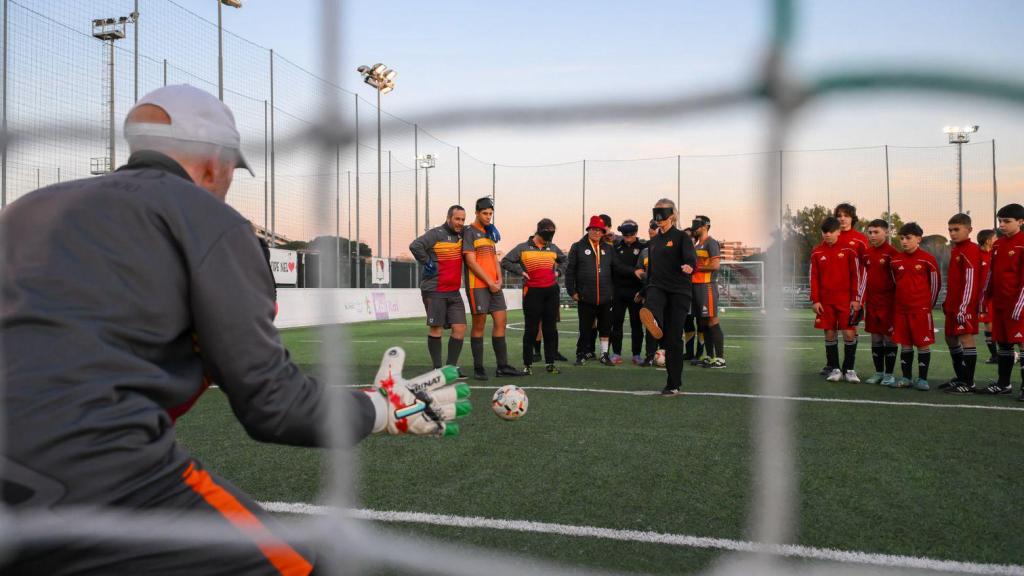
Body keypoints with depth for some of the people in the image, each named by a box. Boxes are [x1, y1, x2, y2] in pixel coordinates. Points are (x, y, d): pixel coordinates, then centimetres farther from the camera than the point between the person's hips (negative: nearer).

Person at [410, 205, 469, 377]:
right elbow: (415, 246, -24)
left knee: (460, 328, 0)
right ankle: (437, 369, 12)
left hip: (454, 291, 6)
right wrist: (427, 263, -16)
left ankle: (451, 367, 10)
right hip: (435, 291, -6)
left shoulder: (461, 235, 11)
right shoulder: (436, 234, -11)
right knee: (436, 329, 2)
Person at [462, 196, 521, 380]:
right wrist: (489, 282, -12)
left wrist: (499, 280, 2)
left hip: (494, 285, 7)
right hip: (478, 286, -7)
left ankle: (502, 366, 9)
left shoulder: (490, 232, 19)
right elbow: (471, 262, -12)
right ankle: (478, 368, 4)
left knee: (501, 321, 4)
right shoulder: (470, 232, -5)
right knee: (479, 325, -3)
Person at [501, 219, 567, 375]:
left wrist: (559, 271, 13)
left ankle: (550, 362, 14)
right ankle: (527, 364, 6)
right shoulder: (523, 248, -1)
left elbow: (563, 260, 30)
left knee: (550, 328, 6)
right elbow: (505, 262, 0)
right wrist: (521, 271, -7)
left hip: (552, 291, 4)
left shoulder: (553, 248, 12)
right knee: (531, 328, -2)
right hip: (532, 291, -4)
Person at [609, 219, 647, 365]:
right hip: (619, 290, 2)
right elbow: (617, 266, 0)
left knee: (636, 324, 4)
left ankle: (637, 354, 12)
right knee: (617, 323, 5)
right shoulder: (616, 246, 5)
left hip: (636, 291, -1)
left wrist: (642, 290, -13)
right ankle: (616, 353, 13)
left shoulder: (643, 247, 0)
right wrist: (633, 271, -14)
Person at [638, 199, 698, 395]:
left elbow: (690, 256, -21)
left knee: (673, 338, -4)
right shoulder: (653, 241, 17)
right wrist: (645, 293, 26)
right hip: (657, 287, 5)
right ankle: (654, 322, -69)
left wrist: (689, 265, -44)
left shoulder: (680, 237, -2)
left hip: (679, 290, -5)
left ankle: (674, 385, 5)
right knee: (652, 303, -35)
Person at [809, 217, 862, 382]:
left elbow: (855, 275, 1)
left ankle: (849, 369, 9)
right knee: (829, 334, 5)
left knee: (849, 333, -3)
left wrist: (855, 299, -3)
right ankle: (834, 369, 15)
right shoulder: (817, 252, 4)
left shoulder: (848, 250, -1)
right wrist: (815, 300, -1)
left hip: (845, 300, -2)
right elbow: (814, 278, 5)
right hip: (825, 300, 2)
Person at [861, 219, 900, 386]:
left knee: (889, 337, 2)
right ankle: (878, 372, 20)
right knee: (875, 338, 10)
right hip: (871, 302, 5)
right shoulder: (866, 254, 8)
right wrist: (861, 299, 14)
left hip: (888, 302, -5)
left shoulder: (892, 253, -9)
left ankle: (889, 374, 10)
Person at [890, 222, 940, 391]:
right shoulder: (895, 261, 6)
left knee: (923, 343, 0)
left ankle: (922, 379, 8)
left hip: (921, 309, -4)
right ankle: (906, 377, 17)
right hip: (900, 309, 4)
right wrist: (901, 301, 16)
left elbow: (936, 284, 1)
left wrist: (929, 305, 6)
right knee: (904, 344, 9)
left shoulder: (927, 260, -6)